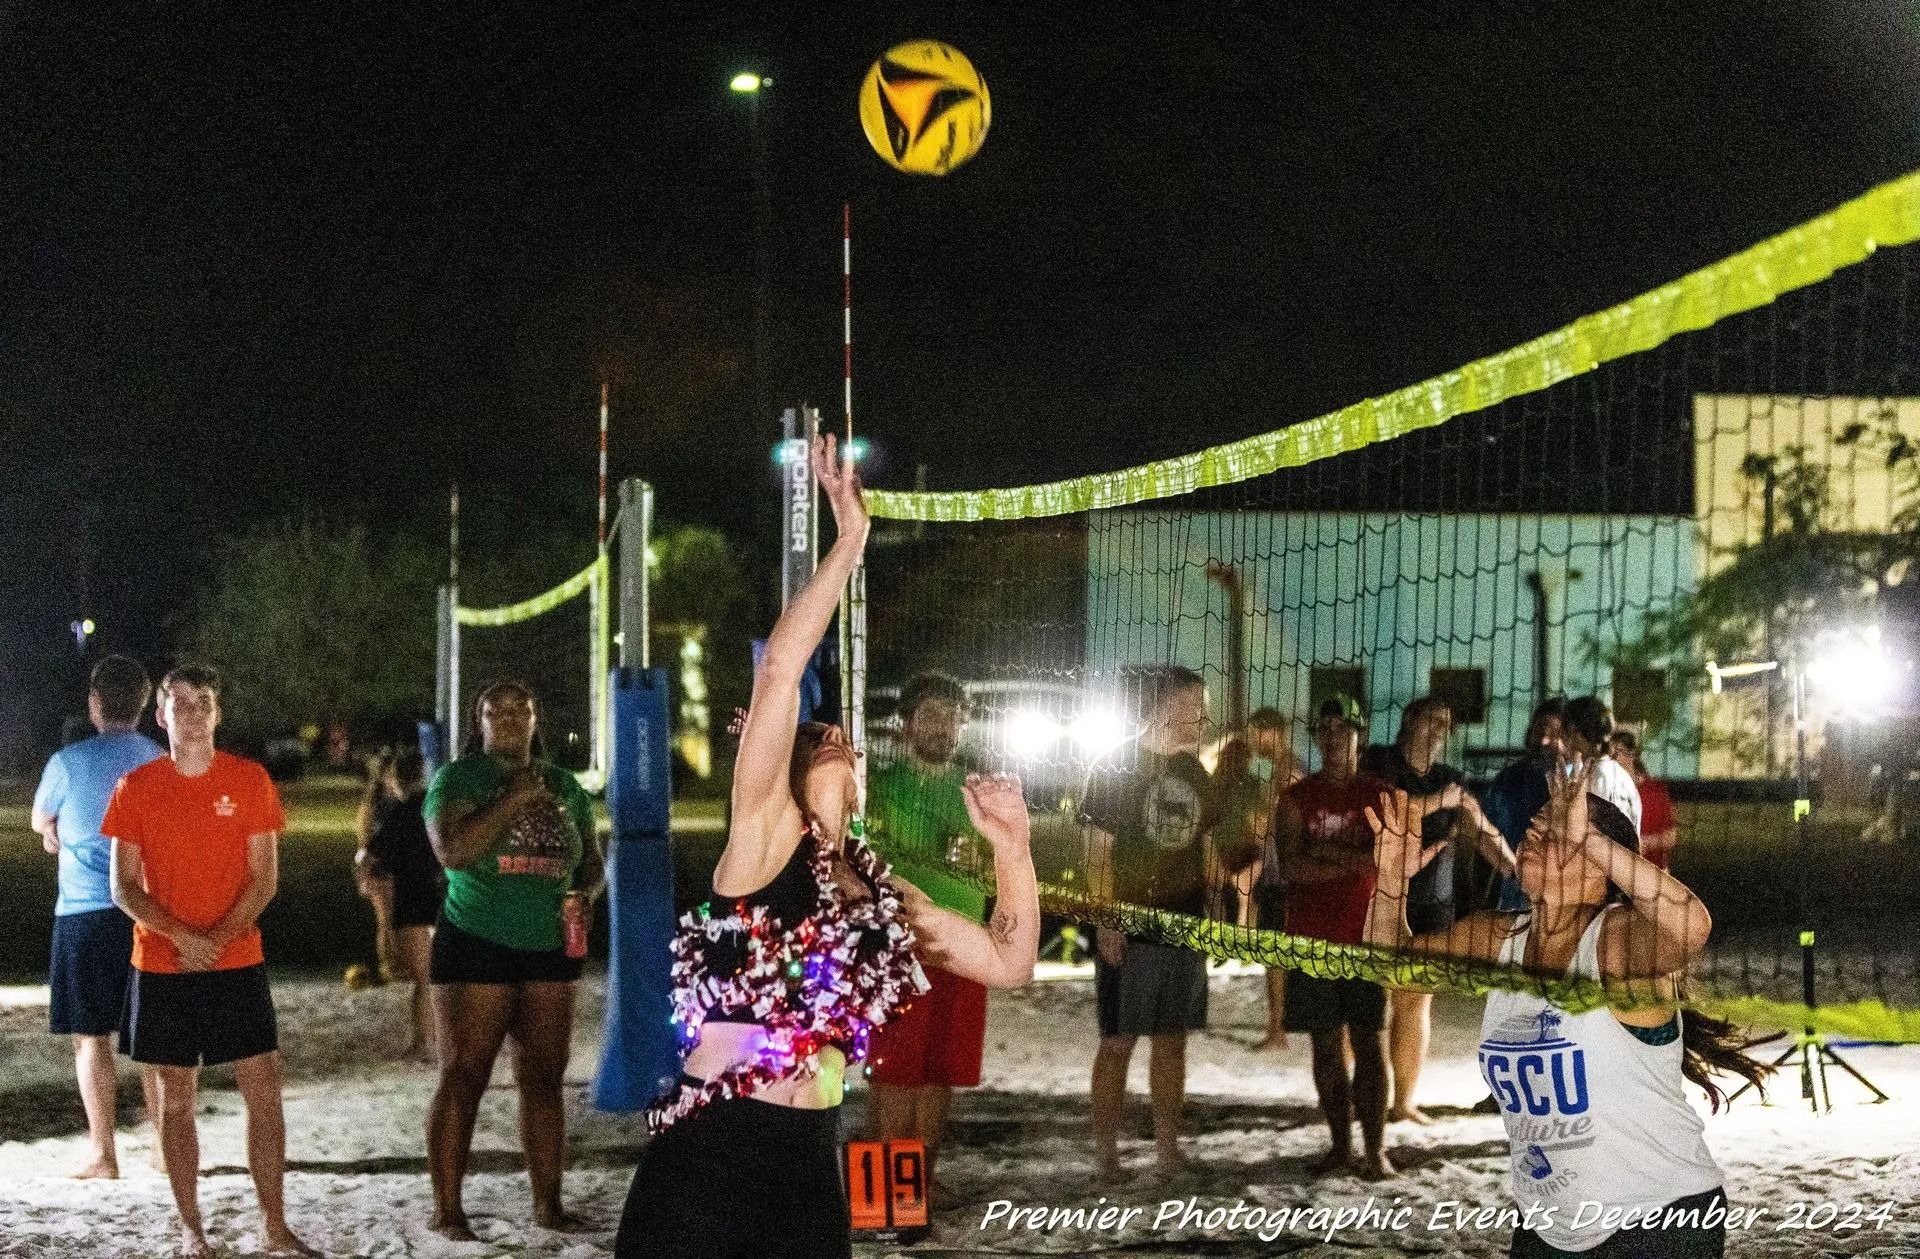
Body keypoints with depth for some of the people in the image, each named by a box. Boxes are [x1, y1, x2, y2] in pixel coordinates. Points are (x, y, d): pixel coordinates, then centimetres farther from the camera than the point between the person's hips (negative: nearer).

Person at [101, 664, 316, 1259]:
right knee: (175, 1099, 5)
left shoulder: (249, 780, 1)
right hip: (161, 967, 0)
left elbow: (264, 877, -1)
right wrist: (180, 936, -16)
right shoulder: (136, 788, 1)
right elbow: (124, 886, -1)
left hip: (237, 963, 0)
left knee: (264, 1091, -3)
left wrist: (219, 936, -15)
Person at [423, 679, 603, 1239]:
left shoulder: (564, 786, 12)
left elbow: (591, 861, 19)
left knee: (543, 1078, 6)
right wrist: (514, 798, -16)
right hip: (476, 946, -4)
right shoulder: (458, 778, -2)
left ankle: (548, 1201, 13)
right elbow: (453, 850, -19)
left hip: (550, 948, 4)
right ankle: (446, 1209, -2)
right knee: (463, 1078, -5)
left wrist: (584, 893, -3)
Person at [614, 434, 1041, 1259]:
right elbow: (780, 671, -13)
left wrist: (1011, 847, 9)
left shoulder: (880, 892, 16)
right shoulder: (763, 839, -2)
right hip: (708, 1155, -6)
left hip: (809, 1163, 7)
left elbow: (1009, 964, 20)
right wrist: (850, 542, -9)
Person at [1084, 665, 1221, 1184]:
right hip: (1130, 927, -6)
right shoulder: (1115, 769, -6)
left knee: (1172, 1040, 9)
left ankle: (1168, 1148, 15)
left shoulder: (1195, 773, 12)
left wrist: (1213, 910, 11)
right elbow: (1098, 851, -9)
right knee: (1118, 1040, -1)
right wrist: (1106, 921, -16)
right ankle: (1105, 1151, 4)